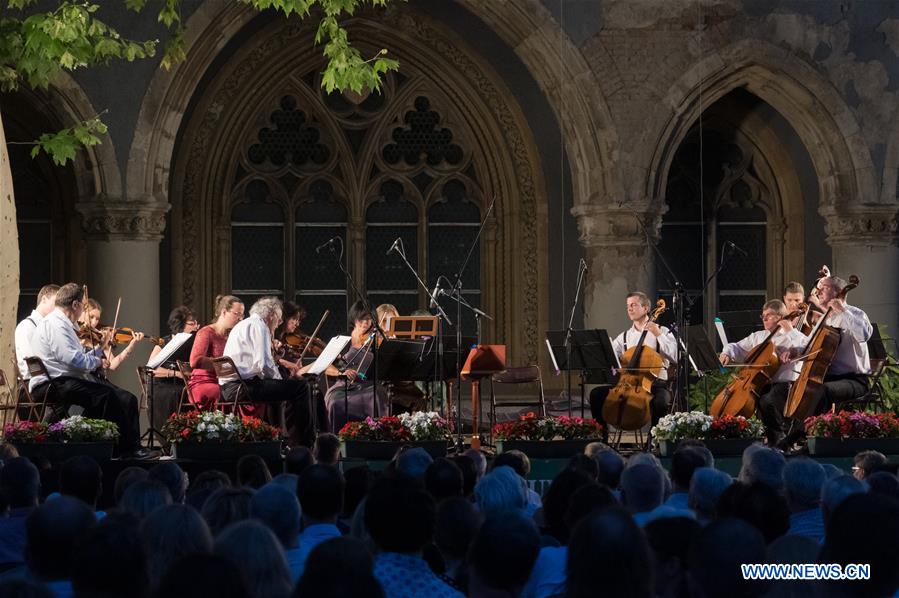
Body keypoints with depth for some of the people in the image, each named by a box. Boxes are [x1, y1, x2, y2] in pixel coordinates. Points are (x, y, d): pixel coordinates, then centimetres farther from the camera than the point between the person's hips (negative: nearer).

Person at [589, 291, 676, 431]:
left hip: (656, 384, -4)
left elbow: (673, 355, -9)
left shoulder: (663, 332, 6)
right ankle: (601, 434, -5)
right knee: (596, 394, -14)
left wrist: (659, 335, -15)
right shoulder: (624, 337, 17)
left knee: (660, 402, -37)